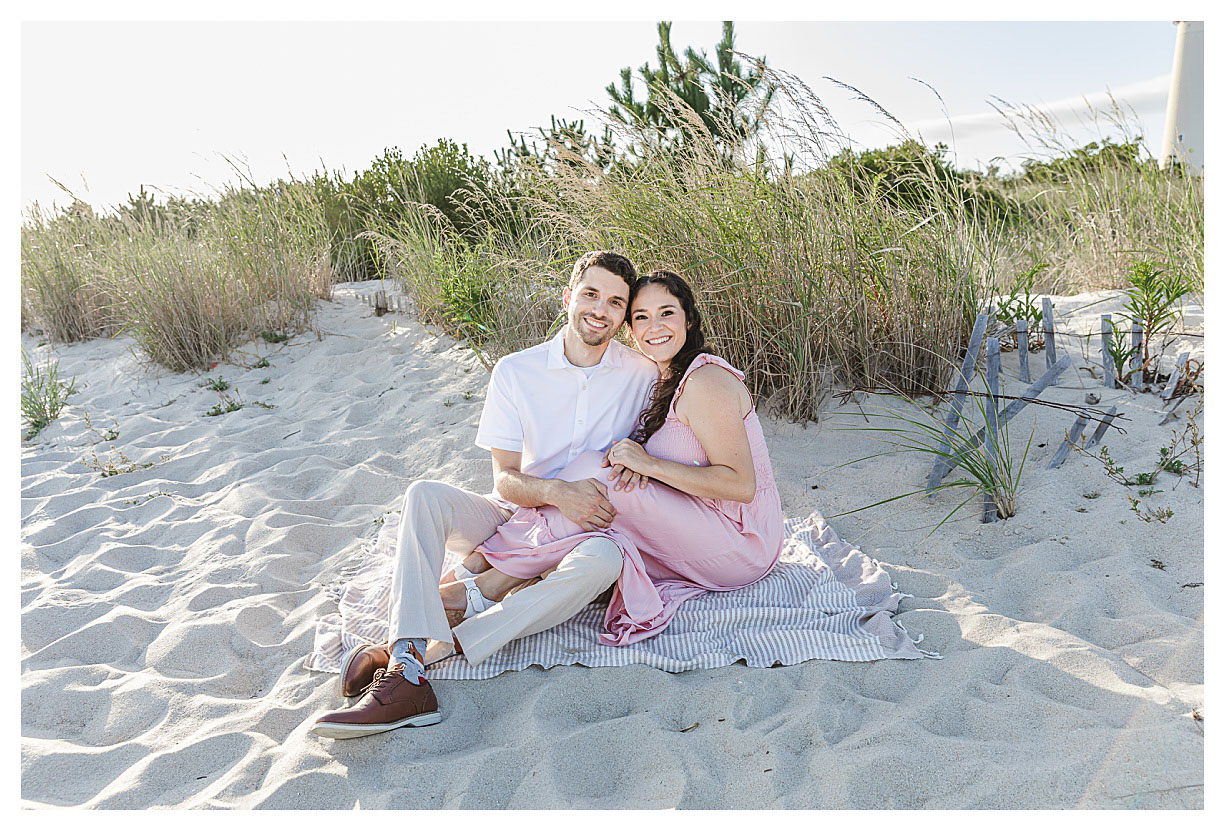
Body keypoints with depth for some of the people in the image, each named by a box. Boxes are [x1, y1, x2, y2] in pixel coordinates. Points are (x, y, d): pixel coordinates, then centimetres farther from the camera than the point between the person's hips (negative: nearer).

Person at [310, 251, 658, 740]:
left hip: (583, 527, -1)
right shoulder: (517, 371, -3)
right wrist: (556, 491, -25)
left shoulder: (643, 375, -1)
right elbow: (506, 479, -5)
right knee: (425, 495, -25)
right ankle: (409, 675, -39)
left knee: (603, 559, -37)